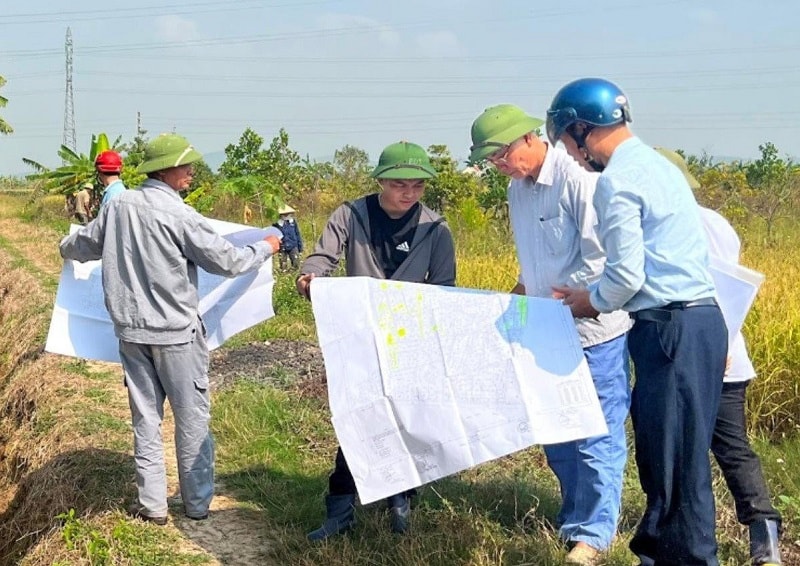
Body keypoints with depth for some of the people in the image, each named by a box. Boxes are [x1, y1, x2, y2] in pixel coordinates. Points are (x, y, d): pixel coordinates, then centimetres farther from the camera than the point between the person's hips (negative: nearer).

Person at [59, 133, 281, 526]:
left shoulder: (118, 206, 1)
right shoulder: (178, 214, -16)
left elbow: (78, 246, 15)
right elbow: (226, 261, -12)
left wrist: (67, 247, 40)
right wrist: (265, 248, 6)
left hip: (131, 331, 5)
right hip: (175, 333, -5)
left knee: (145, 416, 12)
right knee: (192, 415, 7)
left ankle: (151, 504, 15)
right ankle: (197, 502, 16)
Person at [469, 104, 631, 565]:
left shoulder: (579, 179, -18)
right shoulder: (517, 190, 9)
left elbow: (599, 259, -20)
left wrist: (554, 298, -16)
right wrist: (523, 291, 6)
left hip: (593, 331, -8)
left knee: (597, 438, 1)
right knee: (555, 435, 16)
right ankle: (574, 521, 30)